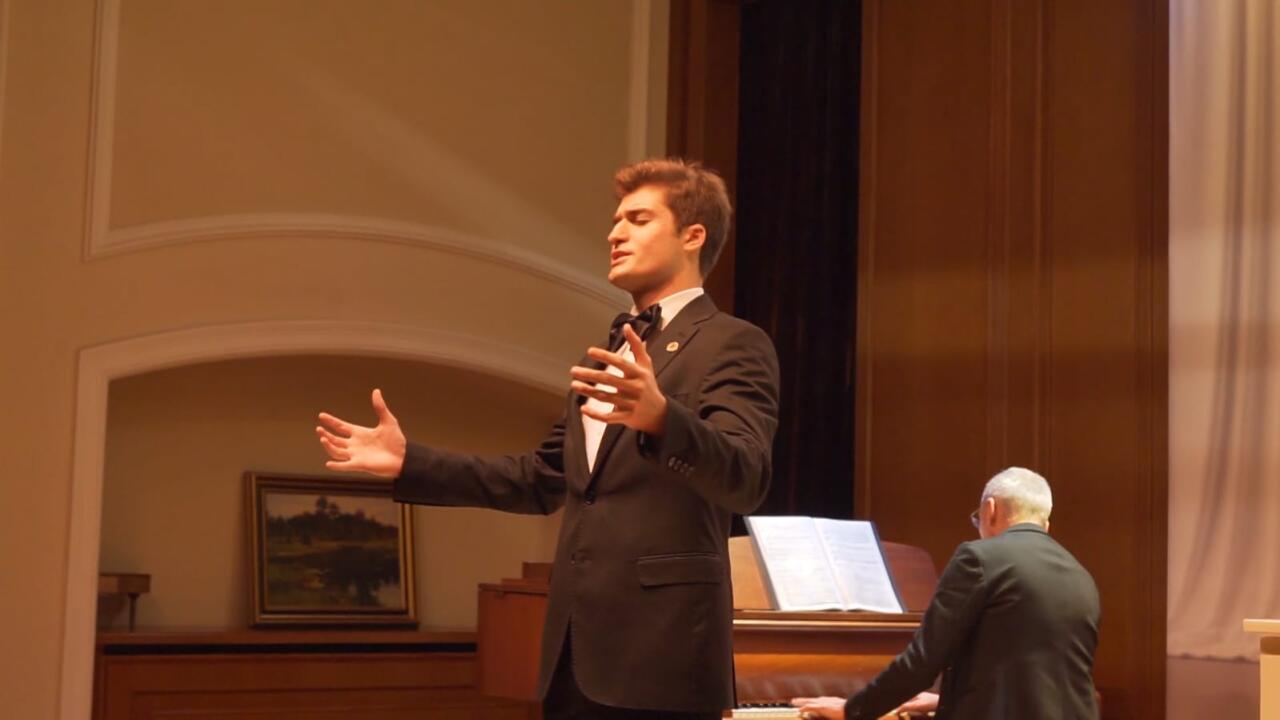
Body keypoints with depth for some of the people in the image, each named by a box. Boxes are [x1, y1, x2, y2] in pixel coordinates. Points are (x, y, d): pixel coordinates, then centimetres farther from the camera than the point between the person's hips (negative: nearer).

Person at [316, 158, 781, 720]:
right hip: (576, 650, 8)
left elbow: (746, 479, -21)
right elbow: (543, 480, 27)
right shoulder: (611, 353, 21)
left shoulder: (731, 345, -5)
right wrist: (409, 463, 19)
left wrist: (660, 416, -40)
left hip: (661, 651, -8)